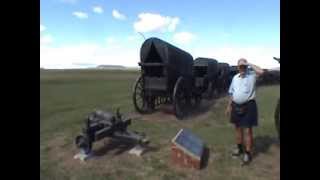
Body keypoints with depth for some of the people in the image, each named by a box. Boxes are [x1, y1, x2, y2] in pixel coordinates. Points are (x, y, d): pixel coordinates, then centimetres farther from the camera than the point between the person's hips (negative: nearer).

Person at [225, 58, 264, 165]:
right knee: (238, 128, 17)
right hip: (236, 106, 6)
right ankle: (239, 148, 35)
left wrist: (250, 64, -14)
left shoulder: (252, 74, -5)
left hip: (248, 106, -5)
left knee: (248, 130, 2)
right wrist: (229, 106, 15)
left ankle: (248, 153, 15)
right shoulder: (235, 78, 10)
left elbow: (261, 72, -28)